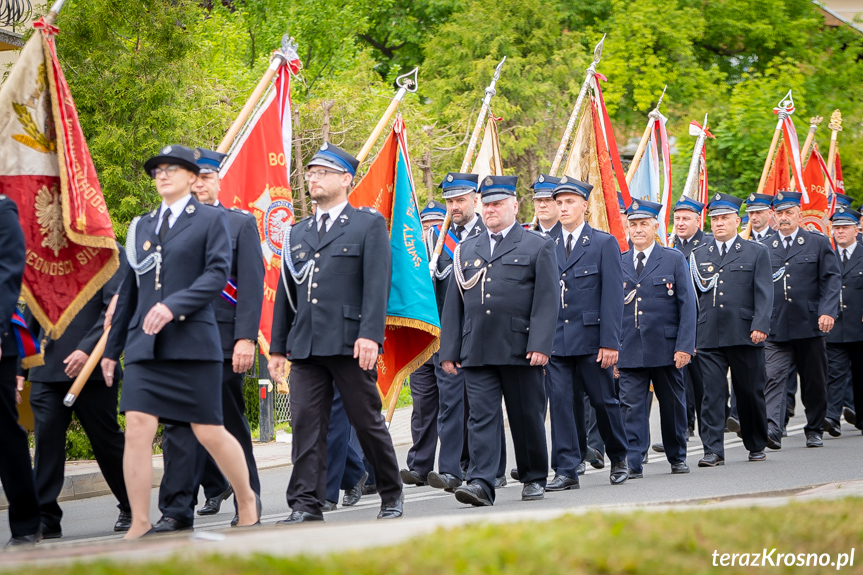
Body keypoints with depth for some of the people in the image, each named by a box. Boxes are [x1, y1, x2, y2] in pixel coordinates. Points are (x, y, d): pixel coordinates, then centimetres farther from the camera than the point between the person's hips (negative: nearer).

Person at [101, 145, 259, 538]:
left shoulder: (211, 220, 4)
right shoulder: (142, 226, 19)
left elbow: (217, 274, -9)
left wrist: (174, 305, -22)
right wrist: (112, 348, 19)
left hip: (193, 342, -4)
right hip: (145, 344, 4)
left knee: (209, 432, 0)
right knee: (137, 428, -9)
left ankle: (248, 503, 23)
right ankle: (140, 525, -5)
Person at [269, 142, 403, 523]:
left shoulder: (369, 224, 4)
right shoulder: (297, 233, 19)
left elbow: (377, 284, -7)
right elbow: (286, 293, 20)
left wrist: (370, 335, -18)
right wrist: (278, 346, 14)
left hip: (350, 344, -4)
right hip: (306, 346, 4)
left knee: (368, 422, 3)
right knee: (305, 424, -3)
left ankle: (392, 495, 18)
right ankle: (306, 505, -2)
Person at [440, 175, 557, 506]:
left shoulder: (538, 246, 5)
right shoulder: (466, 250, 16)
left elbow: (547, 300, -3)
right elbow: (453, 304, 15)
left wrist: (540, 345, -13)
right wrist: (449, 350, 7)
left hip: (520, 350, -3)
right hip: (477, 351, 3)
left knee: (528, 417, 5)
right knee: (481, 415, -6)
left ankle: (534, 479, 19)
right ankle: (481, 483, -12)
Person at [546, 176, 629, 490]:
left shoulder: (604, 243, 0)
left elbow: (613, 296, -5)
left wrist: (610, 342, -12)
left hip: (591, 338, -3)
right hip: (556, 340, 3)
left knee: (604, 401, 5)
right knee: (561, 402, -1)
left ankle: (619, 457, 26)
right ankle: (566, 470, 2)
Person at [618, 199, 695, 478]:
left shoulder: (674, 259, 2)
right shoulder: (618, 263, 8)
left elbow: (687, 305, -1)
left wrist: (684, 346, -10)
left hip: (666, 348, -1)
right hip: (629, 350, 1)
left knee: (673, 404, 10)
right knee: (632, 407, -5)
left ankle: (677, 457, 25)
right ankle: (633, 463, -5)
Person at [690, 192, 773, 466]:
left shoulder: (756, 252, 8)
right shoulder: (698, 255, 14)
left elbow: (764, 294, -1)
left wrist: (760, 326, -14)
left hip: (744, 337, -1)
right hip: (709, 338, 1)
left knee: (750, 393, 6)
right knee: (712, 393, -6)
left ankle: (756, 446, 22)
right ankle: (713, 451, -7)